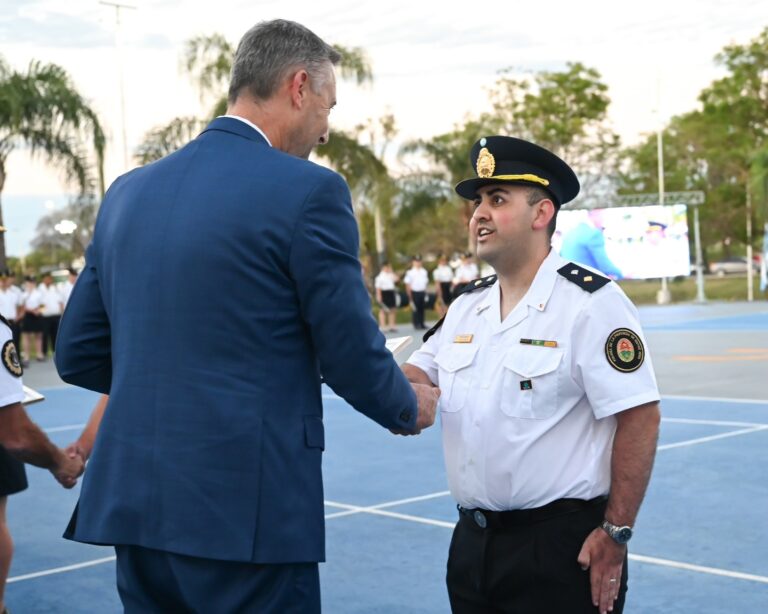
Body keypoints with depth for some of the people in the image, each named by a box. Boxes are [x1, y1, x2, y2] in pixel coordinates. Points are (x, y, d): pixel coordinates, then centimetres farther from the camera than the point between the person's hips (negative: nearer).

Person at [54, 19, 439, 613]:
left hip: (133, 504, 6)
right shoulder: (308, 191, -10)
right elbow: (353, 358, -7)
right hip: (248, 514, -6)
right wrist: (410, 407, 14)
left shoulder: (129, 191, 9)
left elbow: (78, 356, 13)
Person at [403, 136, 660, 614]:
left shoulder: (590, 302, -12)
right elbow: (418, 377, 13)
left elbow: (639, 417, -15)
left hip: (561, 549, -6)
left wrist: (616, 534, -16)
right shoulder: (466, 308, 10)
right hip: (473, 541, 7)